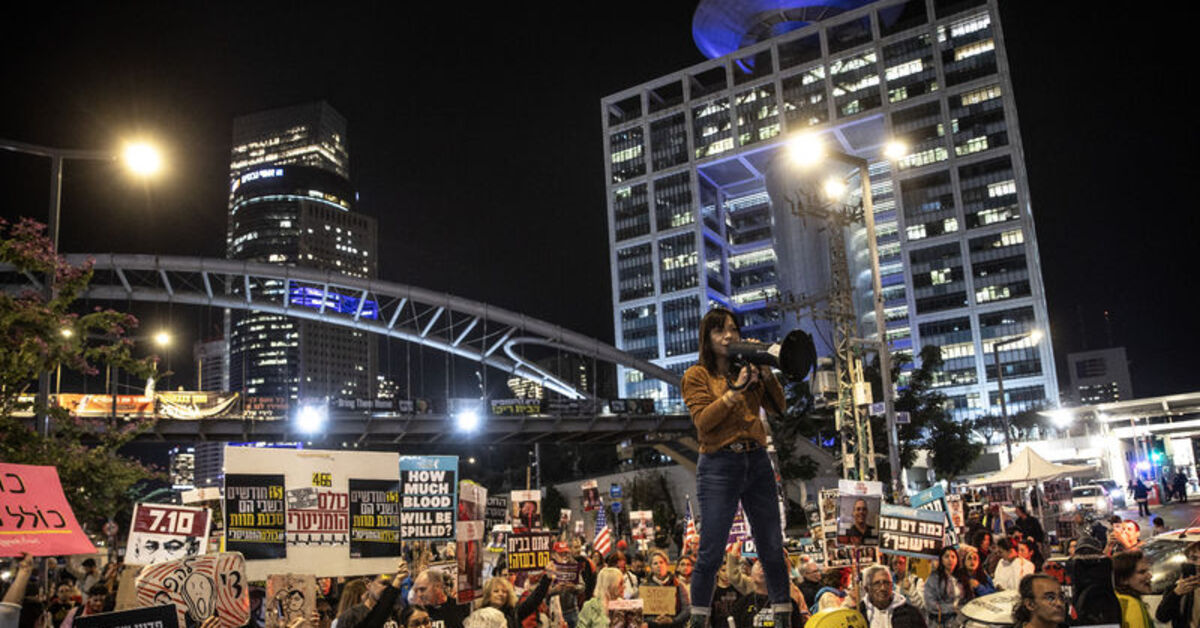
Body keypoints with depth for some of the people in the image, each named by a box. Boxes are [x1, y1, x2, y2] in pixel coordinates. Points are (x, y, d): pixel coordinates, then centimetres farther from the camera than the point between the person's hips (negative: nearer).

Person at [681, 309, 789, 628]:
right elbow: (703, 421, -12)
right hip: (719, 466, -4)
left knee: (772, 548, 7)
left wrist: (765, 374, -6)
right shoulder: (697, 376, 1)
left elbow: (778, 407, 7)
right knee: (711, 553, -2)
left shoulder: (748, 370, 13)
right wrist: (736, 388, -17)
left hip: (757, 461, 4)